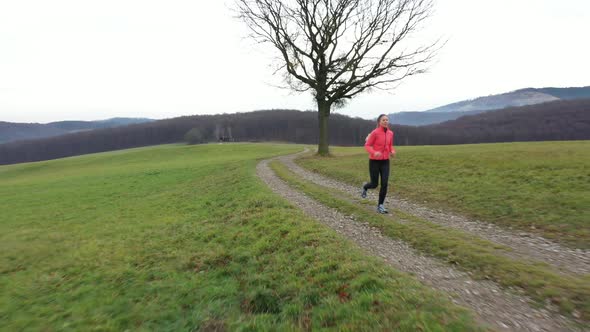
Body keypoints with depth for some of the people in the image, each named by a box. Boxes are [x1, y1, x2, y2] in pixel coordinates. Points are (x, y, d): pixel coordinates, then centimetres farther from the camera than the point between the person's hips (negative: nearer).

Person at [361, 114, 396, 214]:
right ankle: (365, 187, 38)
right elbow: (367, 146, -10)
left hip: (385, 162, 4)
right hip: (374, 161, -4)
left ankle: (380, 206, 4)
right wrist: (374, 153, -29)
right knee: (374, 185, 1)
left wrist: (393, 152, -6)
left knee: (384, 184, -8)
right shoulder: (375, 132, -12)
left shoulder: (390, 133, 5)